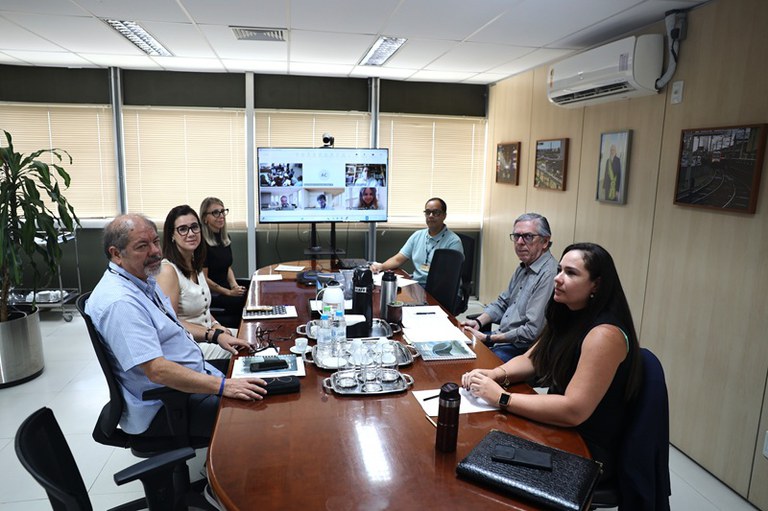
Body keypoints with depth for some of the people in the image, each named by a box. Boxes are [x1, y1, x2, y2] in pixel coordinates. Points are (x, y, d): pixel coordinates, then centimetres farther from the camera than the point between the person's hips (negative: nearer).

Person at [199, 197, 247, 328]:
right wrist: (229, 292, -13)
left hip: (226, 288, 7)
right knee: (246, 303, -24)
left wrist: (235, 286, 1)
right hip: (210, 295, -7)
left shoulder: (225, 238, 10)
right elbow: (204, 278, -13)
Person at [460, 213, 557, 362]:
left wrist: (488, 338, -18)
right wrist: (478, 322, 2)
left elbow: (533, 332, -26)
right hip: (501, 336, 9)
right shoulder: (523, 268, 11)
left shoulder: (549, 275, -22)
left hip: (520, 349, -9)